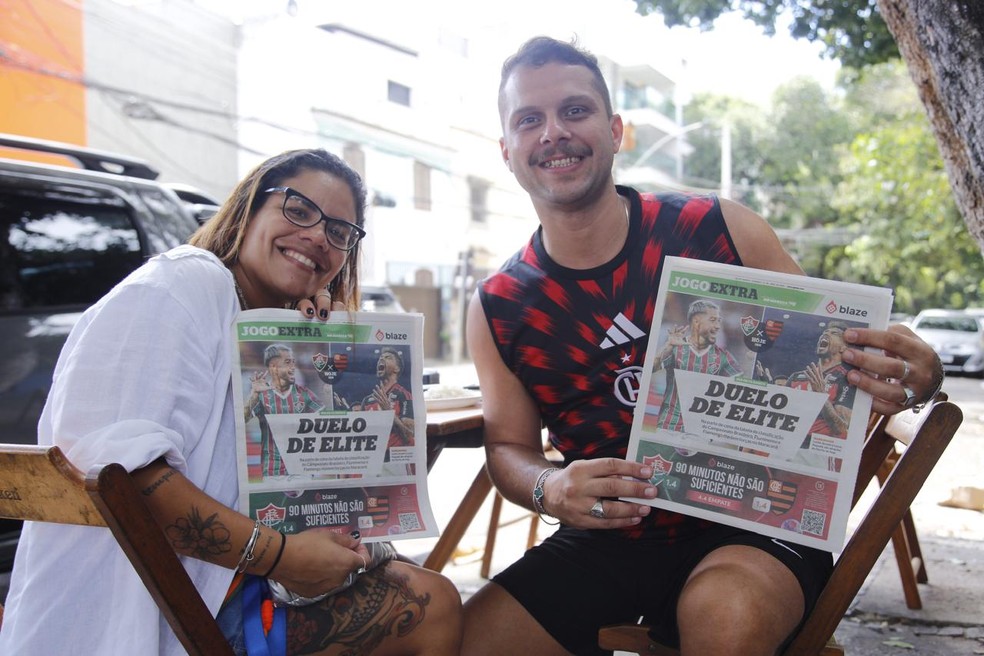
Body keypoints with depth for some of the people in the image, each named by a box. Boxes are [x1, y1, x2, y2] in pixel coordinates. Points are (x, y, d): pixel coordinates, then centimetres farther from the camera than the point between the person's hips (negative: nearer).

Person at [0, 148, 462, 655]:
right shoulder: (186, 282, -12)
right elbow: (109, 459, -26)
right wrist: (280, 556, -25)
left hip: (217, 590, 9)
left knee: (432, 601, 2)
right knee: (428, 605, -13)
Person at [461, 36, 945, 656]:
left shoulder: (721, 231, -6)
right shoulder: (497, 307, 0)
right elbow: (508, 443, 7)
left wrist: (905, 375, -22)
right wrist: (549, 489, -17)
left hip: (751, 524, -2)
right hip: (608, 541, 3)